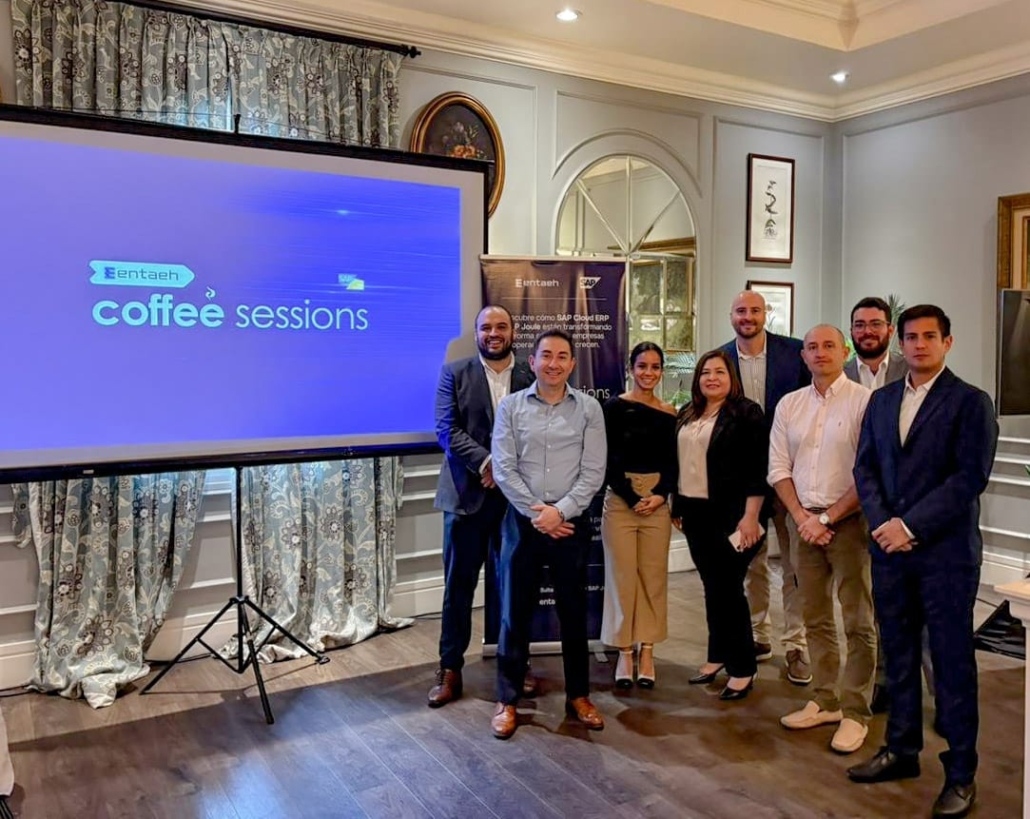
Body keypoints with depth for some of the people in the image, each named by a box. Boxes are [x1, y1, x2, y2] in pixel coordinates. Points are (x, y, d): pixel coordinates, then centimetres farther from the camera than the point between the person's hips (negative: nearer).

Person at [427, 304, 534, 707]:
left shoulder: (532, 376, 5)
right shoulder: (454, 373, 3)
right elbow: (447, 429, -7)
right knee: (459, 584, 6)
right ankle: (450, 669, 17)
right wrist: (486, 463, -18)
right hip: (467, 494, -1)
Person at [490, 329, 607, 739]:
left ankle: (578, 695, 26)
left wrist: (560, 511, -13)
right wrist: (536, 513, -12)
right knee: (515, 613, 6)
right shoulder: (511, 406, 1)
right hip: (522, 520, 0)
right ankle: (507, 700, 19)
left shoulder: (589, 408, 1)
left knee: (573, 612, 10)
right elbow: (503, 469, -4)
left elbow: (593, 472, -3)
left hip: (571, 522, 0)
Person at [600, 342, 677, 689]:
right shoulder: (614, 407, -3)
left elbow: (672, 462, 7)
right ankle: (624, 654, 12)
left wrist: (660, 494, -10)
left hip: (657, 502, 3)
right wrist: (633, 498, -12)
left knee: (653, 578, 6)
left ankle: (647, 653, 16)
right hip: (619, 501, -2)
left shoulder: (669, 413, 7)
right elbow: (607, 460, -6)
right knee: (622, 577, 1)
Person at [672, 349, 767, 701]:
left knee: (728, 588, -2)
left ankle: (743, 669, 9)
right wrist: (677, 507, 15)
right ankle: (717, 656, 25)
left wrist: (750, 516, -17)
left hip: (730, 516, -6)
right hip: (696, 514, 6)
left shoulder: (746, 413, -7)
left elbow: (757, 470, -12)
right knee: (711, 587, 13)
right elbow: (677, 462, 17)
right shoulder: (687, 415, 12)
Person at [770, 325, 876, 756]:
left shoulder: (864, 401, -7)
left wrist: (827, 518, -12)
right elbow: (778, 468, 7)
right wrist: (802, 517, -5)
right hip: (805, 521, 5)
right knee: (815, 619, 13)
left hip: (850, 520, -5)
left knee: (858, 623, 2)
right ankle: (825, 701, 26)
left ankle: (855, 713, 12)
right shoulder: (789, 405, 9)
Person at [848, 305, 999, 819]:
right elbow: (865, 468, 9)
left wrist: (910, 525, -16)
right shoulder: (881, 400, 12)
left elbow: (969, 477, -13)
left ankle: (961, 773, 17)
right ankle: (901, 751, 28)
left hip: (945, 551, -5)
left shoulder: (970, 402, -4)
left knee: (952, 662, 4)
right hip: (890, 549, 5)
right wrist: (882, 524, -7)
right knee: (898, 655, 14)